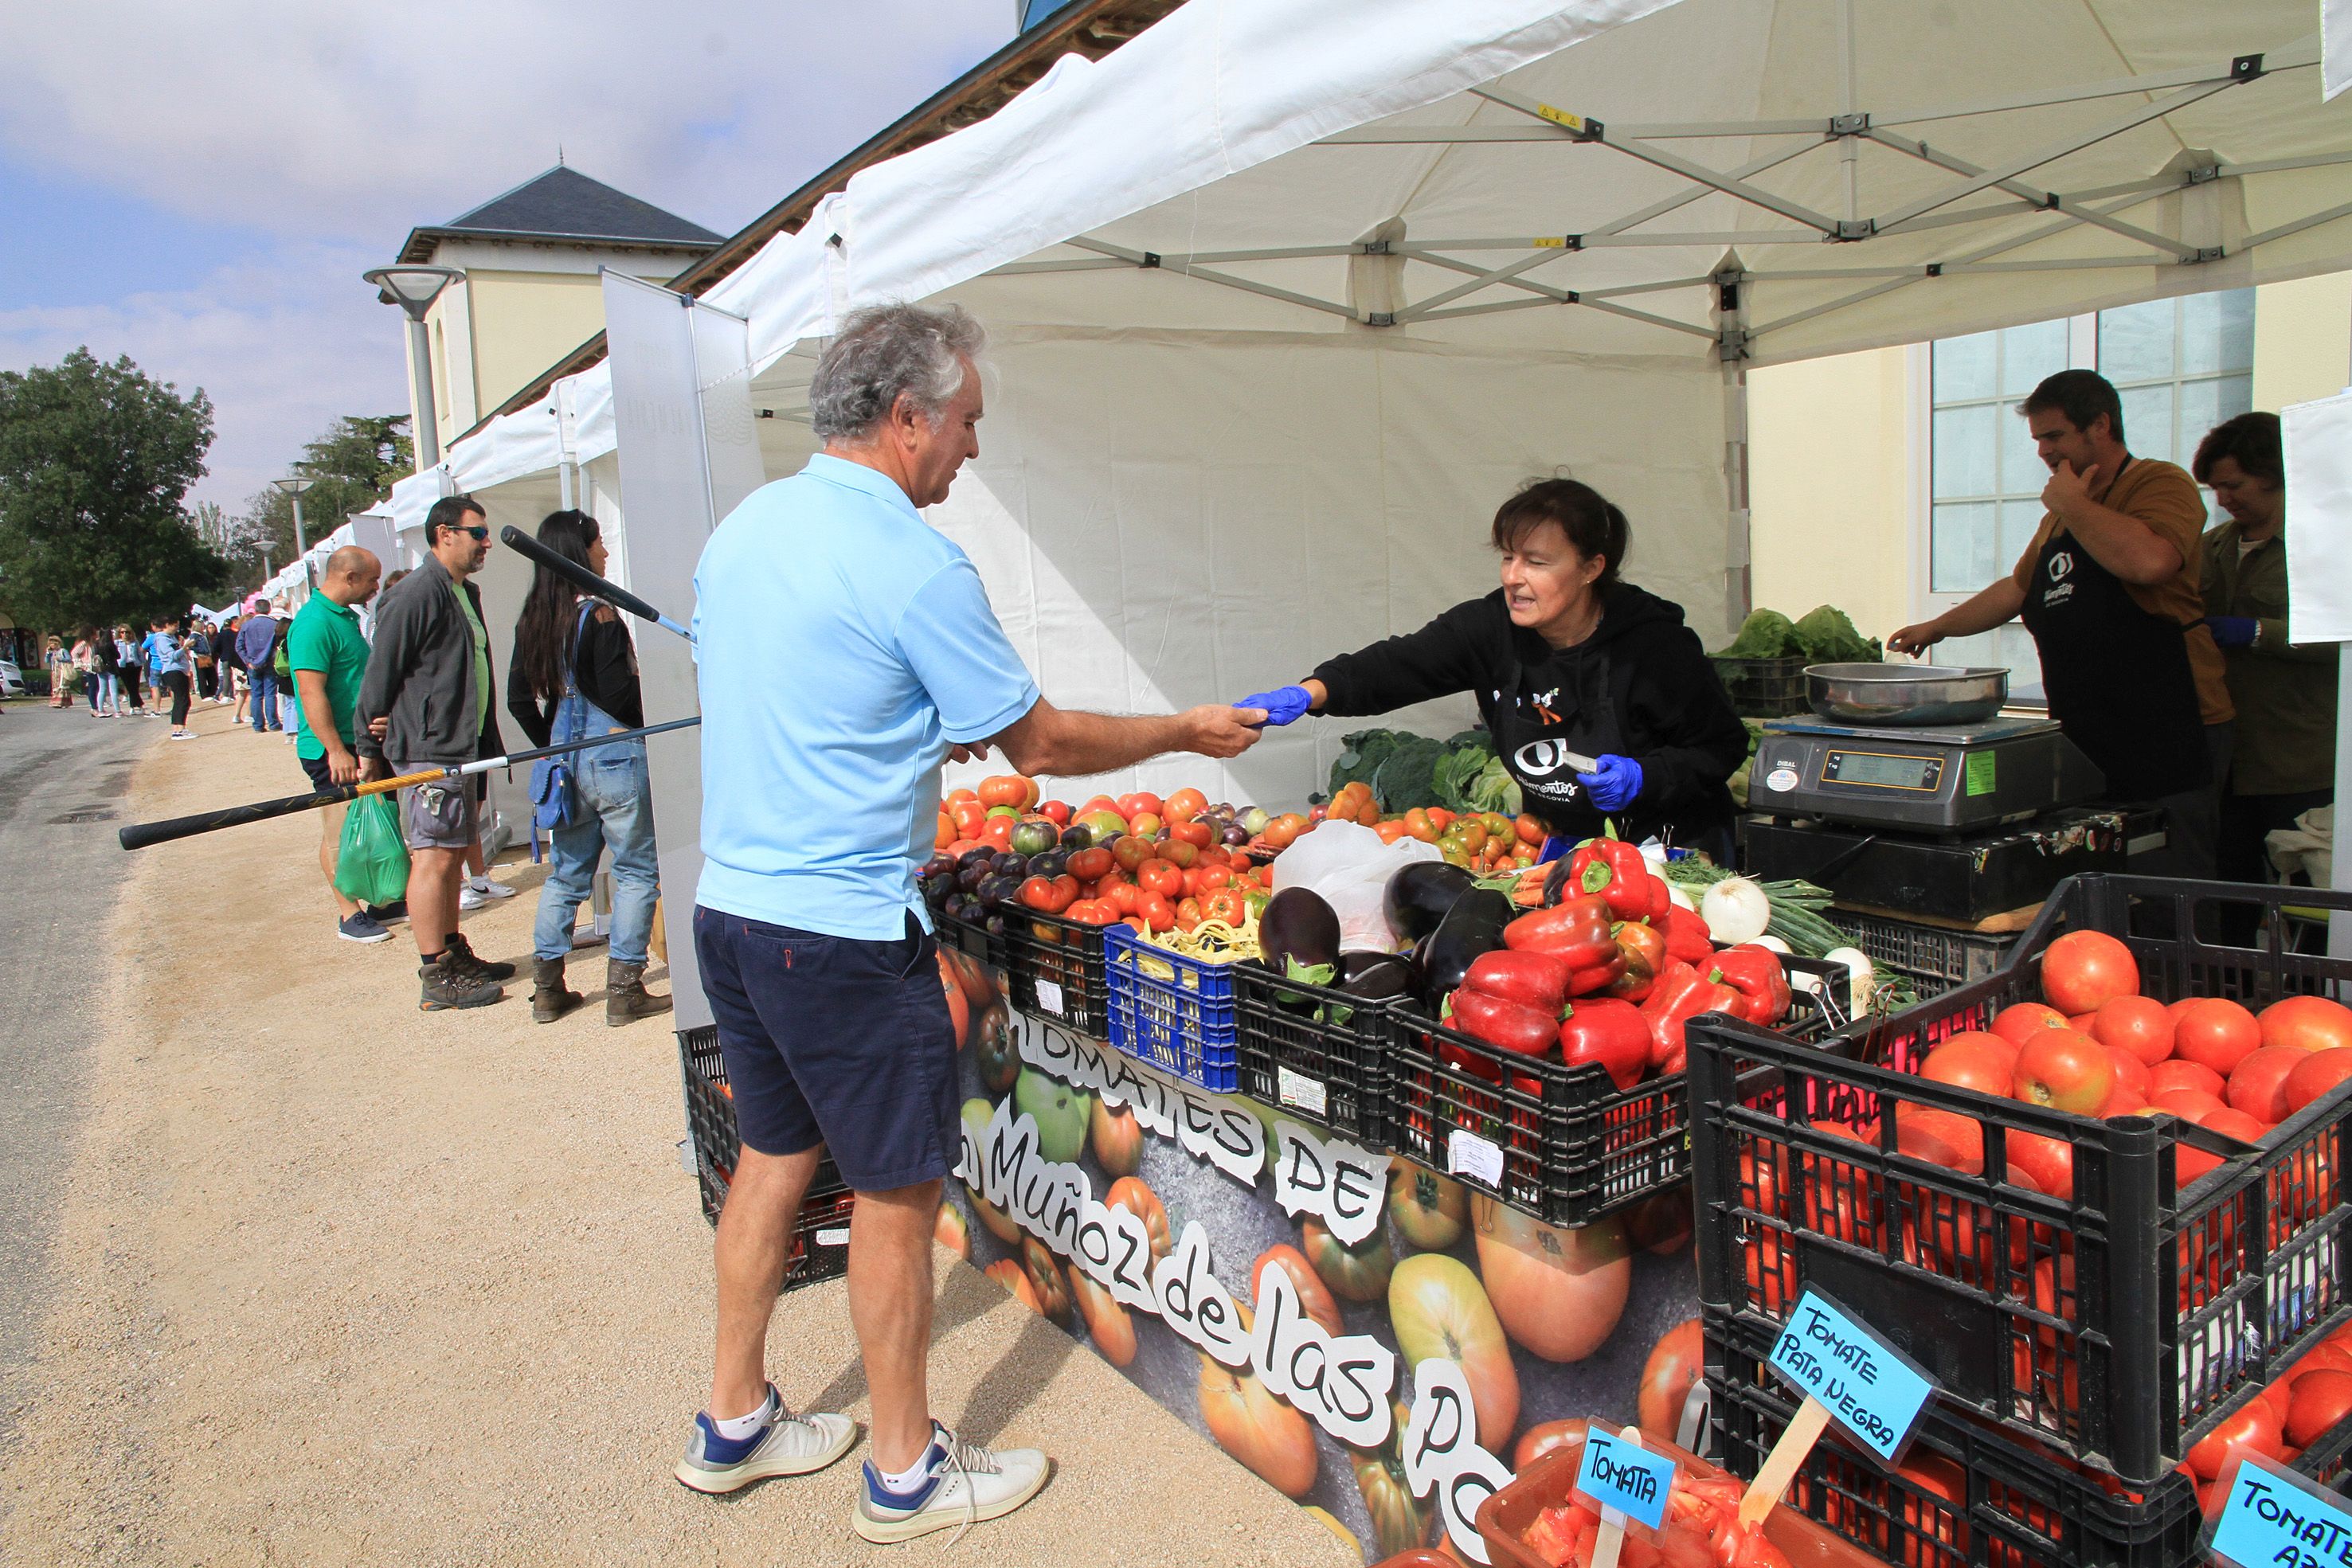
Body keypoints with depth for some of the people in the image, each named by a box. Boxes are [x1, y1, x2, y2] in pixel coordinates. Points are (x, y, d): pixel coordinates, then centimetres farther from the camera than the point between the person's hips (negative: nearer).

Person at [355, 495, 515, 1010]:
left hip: (457, 749, 10)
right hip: (426, 750, -10)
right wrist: (370, 750, -11)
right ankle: (437, 978, -3)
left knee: (451, 854, 15)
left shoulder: (461, 594, 17)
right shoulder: (416, 594, -15)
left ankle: (454, 954, 25)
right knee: (434, 857, -7)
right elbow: (380, 674, -14)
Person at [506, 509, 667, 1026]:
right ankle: (624, 990, 3)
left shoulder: (532, 621, 7)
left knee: (565, 872, 16)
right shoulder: (598, 616, -14)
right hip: (614, 758, -7)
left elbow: (519, 700, 10)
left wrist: (551, 746, 19)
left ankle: (548, 988, 20)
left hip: (563, 760, 7)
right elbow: (620, 695, -16)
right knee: (637, 870, 3)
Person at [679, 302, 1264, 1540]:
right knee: (895, 1193, 7)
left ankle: (733, 1426, 36)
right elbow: (1041, 745, -10)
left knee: (774, 1153, 21)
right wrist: (1188, 731, 3)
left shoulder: (736, 532, 8)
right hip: (844, 934, -8)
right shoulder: (915, 566, -17)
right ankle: (906, 1474, 24)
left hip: (728, 910, 8)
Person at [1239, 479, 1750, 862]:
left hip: (1671, 846, -3)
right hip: (1555, 843, 4)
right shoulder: (1492, 626, -8)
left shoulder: (1655, 643, -18)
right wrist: (1309, 693, -35)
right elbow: (1400, 663, -19)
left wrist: (1645, 777, -25)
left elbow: (1723, 747, -8)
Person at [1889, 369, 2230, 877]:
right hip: (2086, 738, 8)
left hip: (2166, 739, -7)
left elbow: (2149, 561, -27)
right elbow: (2018, 588, 34)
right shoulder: (2060, 515, 21)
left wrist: (2071, 504, -14)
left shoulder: (2160, 484, -6)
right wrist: (1937, 627, 31)